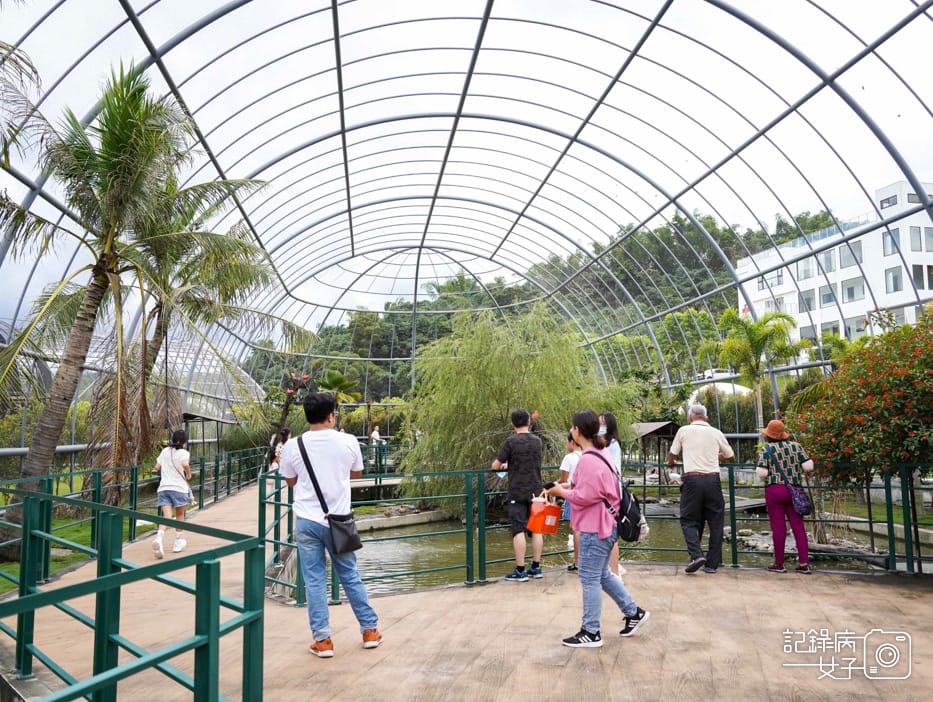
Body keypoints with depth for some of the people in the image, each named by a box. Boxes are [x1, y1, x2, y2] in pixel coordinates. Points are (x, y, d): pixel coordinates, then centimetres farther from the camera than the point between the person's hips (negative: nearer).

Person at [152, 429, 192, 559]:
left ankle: (159, 537, -32)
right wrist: (189, 474, -5)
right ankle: (178, 542, 25)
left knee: (166, 517, -5)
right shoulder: (184, 452, -4)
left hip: (164, 487, 3)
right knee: (180, 515, 17)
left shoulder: (165, 451, 12)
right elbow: (185, 464, -23)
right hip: (179, 487, -3)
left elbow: (157, 467, 12)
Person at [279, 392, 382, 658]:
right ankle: (370, 630, 24)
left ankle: (322, 640, 11)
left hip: (307, 520, 0)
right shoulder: (348, 441, -7)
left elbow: (290, 481, 8)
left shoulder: (293, 445, -7)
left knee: (314, 581, 8)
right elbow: (357, 472, 11)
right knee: (350, 576, 14)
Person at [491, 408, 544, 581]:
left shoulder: (510, 442, -10)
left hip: (517, 493, -5)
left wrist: (504, 465, 16)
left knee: (518, 530, -2)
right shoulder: (537, 441, 6)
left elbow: (495, 466, -6)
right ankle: (536, 568, 15)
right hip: (536, 491, 5)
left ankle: (520, 571, -1)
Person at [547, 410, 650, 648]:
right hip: (606, 523, 10)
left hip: (595, 528, -10)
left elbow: (586, 496, -22)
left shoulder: (588, 460, -21)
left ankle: (591, 632, 9)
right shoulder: (601, 453, 11)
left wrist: (563, 492, -8)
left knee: (590, 578, 0)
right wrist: (572, 486, 8)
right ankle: (634, 612, 29)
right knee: (602, 575, 21)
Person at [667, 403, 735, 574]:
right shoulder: (716, 433, 10)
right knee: (715, 522, 11)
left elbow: (672, 454, 16)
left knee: (688, 520, 7)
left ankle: (696, 555, -13)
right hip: (713, 479, 2)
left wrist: (670, 463, 39)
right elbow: (731, 455, 23)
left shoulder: (684, 430, 5)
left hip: (692, 478, -2)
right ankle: (712, 563, 11)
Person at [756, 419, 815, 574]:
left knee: (778, 527, 1)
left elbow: (762, 473, -12)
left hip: (774, 490, -3)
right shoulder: (796, 446, 4)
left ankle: (779, 564, 10)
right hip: (794, 491, 4)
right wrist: (795, 466, 18)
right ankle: (804, 563, 7)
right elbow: (808, 466, 0)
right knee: (798, 526, 7)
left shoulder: (766, 450, -6)